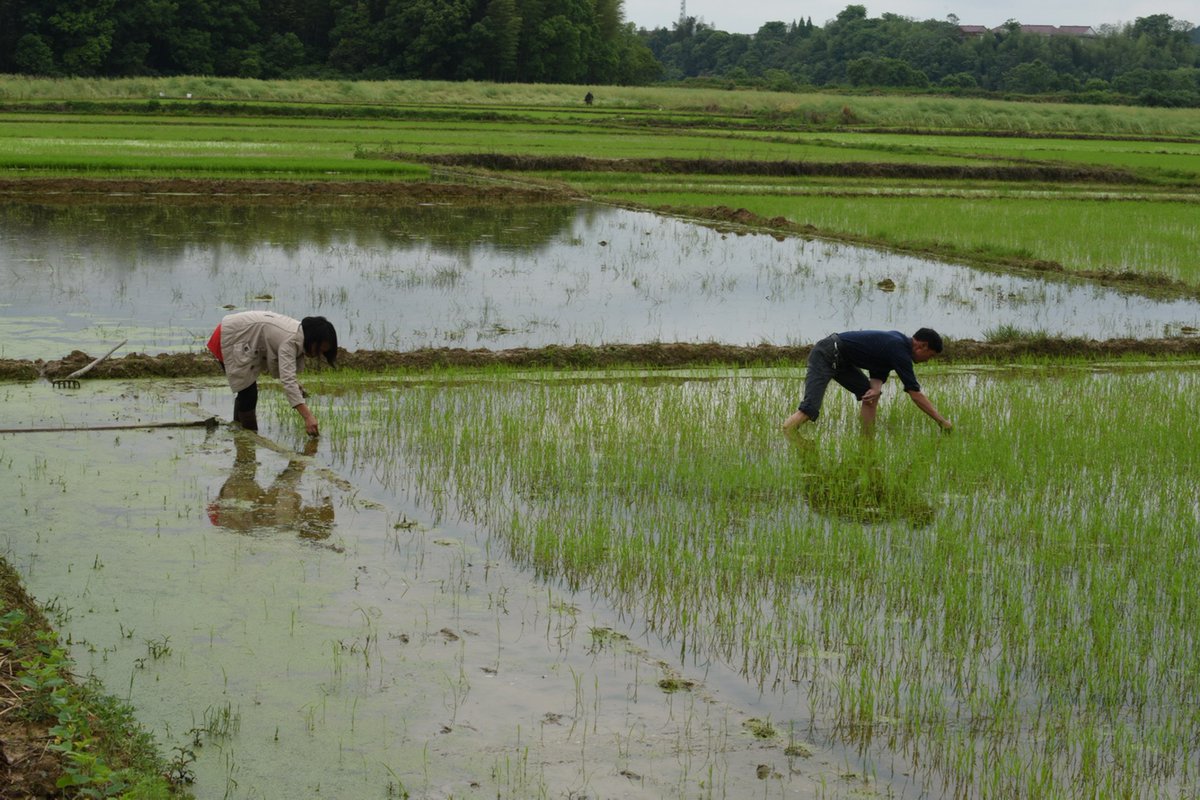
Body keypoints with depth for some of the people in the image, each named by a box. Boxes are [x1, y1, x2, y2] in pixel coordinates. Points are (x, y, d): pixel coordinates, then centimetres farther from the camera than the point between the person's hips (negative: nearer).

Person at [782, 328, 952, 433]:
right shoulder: (899, 351, -17)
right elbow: (915, 394, -17)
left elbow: (878, 375, 9)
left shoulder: (897, 343, 11)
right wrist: (941, 421, -11)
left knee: (870, 393, 9)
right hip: (826, 356, -10)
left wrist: (876, 388, -15)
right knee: (810, 410, -22)